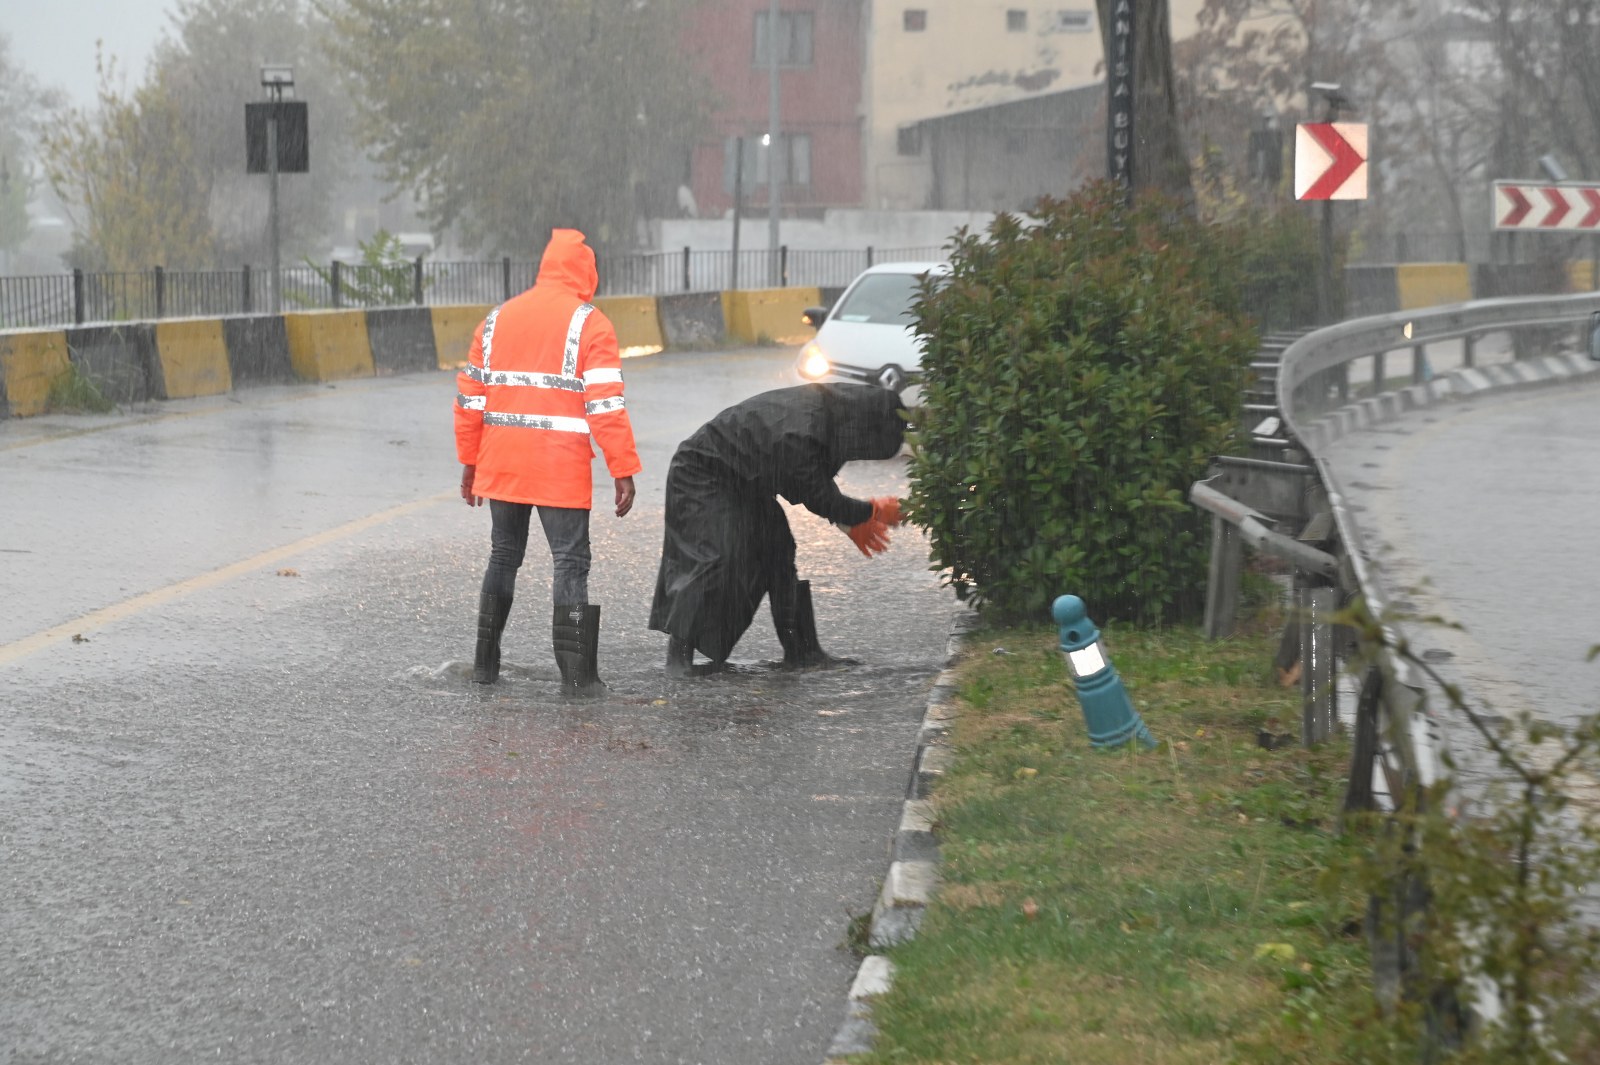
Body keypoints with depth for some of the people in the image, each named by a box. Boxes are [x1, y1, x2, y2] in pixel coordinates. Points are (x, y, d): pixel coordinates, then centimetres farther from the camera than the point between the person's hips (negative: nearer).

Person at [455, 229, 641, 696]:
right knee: (571, 563, -1)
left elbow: (470, 395, 12)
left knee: (504, 556, 18)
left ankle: (485, 663, 22)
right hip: (560, 470, -5)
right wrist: (624, 472, -10)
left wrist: (469, 461, 18)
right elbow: (606, 406, -12)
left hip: (501, 466, 5)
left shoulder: (498, 318, 11)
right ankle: (576, 674, -5)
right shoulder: (590, 324, -6)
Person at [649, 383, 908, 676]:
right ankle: (679, 653, -12)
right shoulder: (798, 436, -38)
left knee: (780, 551, 4)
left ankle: (801, 650, 8)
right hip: (701, 477, -9)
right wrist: (874, 511, -12)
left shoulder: (824, 405, -10)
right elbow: (819, 498, -24)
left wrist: (850, 522, 7)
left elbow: (818, 480, 8)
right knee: (721, 556, -19)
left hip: (744, 481, 9)